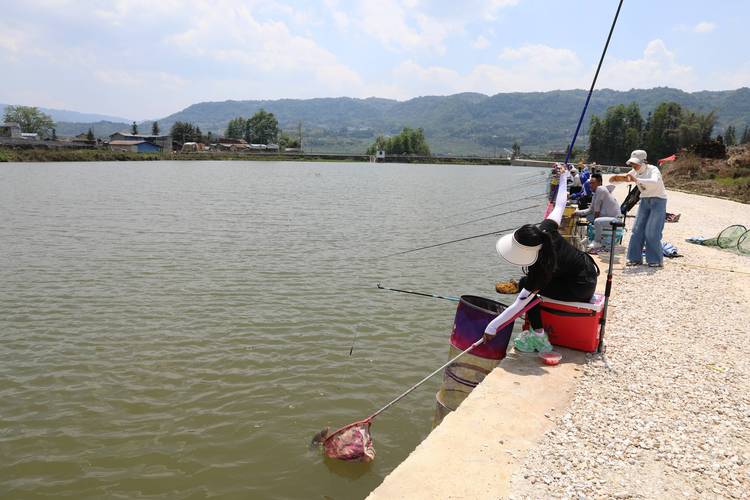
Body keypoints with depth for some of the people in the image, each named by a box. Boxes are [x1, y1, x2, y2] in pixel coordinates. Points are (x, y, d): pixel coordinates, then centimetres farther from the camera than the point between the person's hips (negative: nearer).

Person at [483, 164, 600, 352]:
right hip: (589, 271, 8)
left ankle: (539, 337, -4)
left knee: (525, 286, -10)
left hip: (581, 287, -8)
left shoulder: (540, 269, -35)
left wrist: (492, 326, -27)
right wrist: (563, 177, 11)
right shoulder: (545, 228, -22)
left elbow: (520, 305, -32)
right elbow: (559, 205, -5)